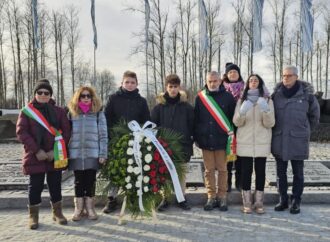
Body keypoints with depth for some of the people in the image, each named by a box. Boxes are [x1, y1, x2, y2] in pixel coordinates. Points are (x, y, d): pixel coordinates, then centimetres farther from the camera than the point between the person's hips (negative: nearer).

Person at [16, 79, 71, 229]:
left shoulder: (59, 111, 5)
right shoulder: (26, 111, 1)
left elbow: (66, 132, 0)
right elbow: (21, 132, -6)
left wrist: (56, 150, -11)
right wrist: (36, 150, -15)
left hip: (55, 156, 2)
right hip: (35, 156, -1)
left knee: (55, 186, 10)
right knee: (35, 186, 5)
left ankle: (57, 212, 25)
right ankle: (33, 216, 20)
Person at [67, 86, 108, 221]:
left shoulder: (98, 113, 2)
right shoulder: (71, 113, 6)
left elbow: (103, 135, 0)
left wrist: (103, 154, -6)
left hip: (93, 155, -1)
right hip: (76, 154, 1)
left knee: (90, 181, 6)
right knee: (79, 182, 8)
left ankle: (90, 207, 20)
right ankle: (78, 208, 19)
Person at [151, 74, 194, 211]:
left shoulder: (186, 106, 2)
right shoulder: (159, 106, 2)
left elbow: (191, 126, 4)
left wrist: (190, 142, -2)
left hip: (182, 145, 0)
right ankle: (165, 199, 18)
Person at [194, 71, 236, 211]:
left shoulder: (228, 97, 2)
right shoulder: (200, 97, 6)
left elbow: (233, 118, 5)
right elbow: (195, 119, 8)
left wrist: (232, 136, 0)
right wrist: (196, 138, 5)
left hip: (222, 140, -1)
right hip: (206, 140, 1)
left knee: (222, 169, 4)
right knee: (209, 170, 7)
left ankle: (222, 197, 15)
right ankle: (211, 197, 16)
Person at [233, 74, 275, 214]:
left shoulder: (268, 101, 5)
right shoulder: (241, 101, 8)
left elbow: (270, 124, -3)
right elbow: (236, 122, 0)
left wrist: (266, 111, -22)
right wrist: (242, 112, -20)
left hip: (262, 142, 0)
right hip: (245, 142, 0)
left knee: (260, 171, 3)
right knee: (246, 171, 2)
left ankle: (259, 203, 12)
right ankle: (247, 203, 10)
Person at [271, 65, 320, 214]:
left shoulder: (306, 94, -5)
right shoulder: (276, 94, 1)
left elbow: (314, 115, 8)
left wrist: (305, 130, 12)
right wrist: (276, 129, 10)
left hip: (298, 141, -2)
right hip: (279, 140, 2)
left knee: (297, 173, 7)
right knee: (280, 172, 10)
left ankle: (296, 202, 18)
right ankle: (283, 200, 23)